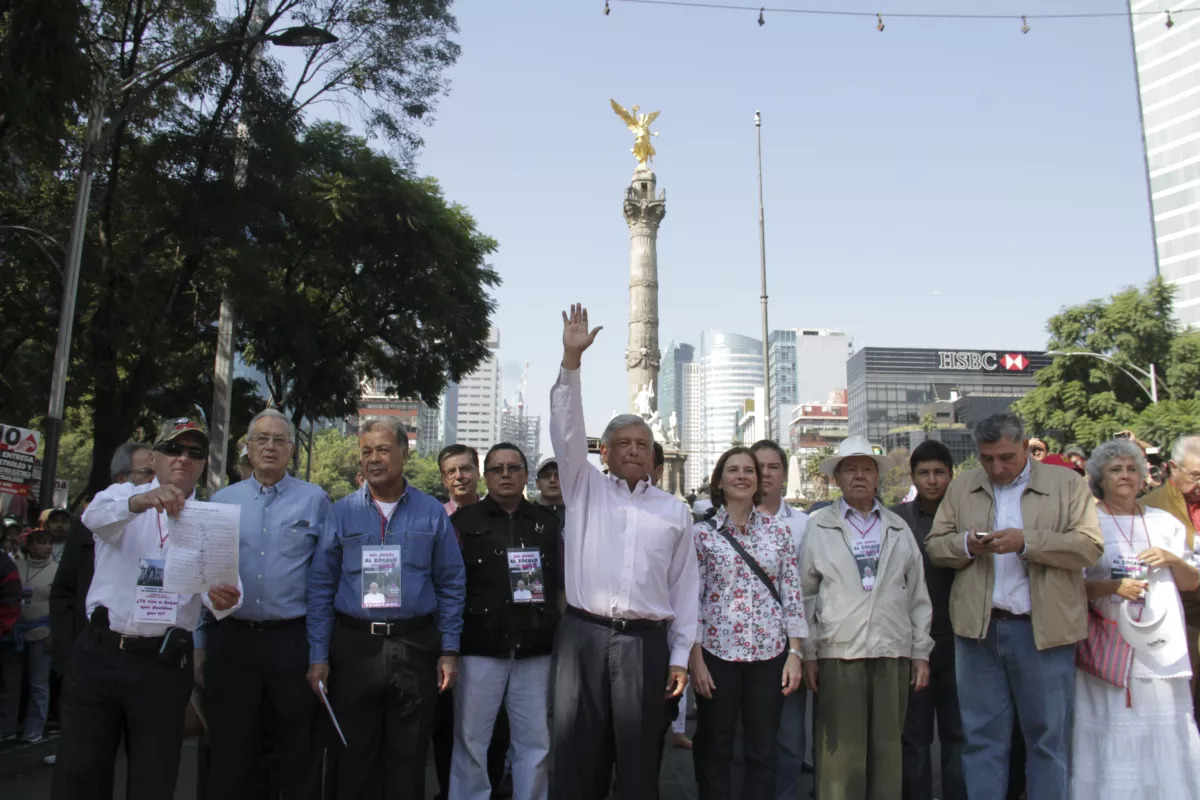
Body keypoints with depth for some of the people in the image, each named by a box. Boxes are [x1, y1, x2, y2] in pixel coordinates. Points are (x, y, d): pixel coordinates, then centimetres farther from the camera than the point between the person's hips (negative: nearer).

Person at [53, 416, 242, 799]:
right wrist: (141, 501, -41)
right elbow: (94, 516, -19)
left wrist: (224, 599, -35)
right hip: (97, 654, 0)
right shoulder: (123, 495, 5)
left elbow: (219, 580, -10)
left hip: (164, 663, 0)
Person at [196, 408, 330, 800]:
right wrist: (199, 643, 7)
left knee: (299, 751, 8)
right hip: (231, 639, 2)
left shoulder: (314, 500, 0)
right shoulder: (222, 500, 7)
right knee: (232, 753, 13)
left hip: (292, 640, -2)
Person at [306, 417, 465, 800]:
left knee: (408, 758, 11)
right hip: (354, 646, 1)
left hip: (415, 648, 0)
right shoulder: (341, 513, 3)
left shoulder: (432, 513, 2)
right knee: (354, 757, 12)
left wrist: (449, 650, -1)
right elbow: (321, 588, 3)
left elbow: (451, 587, 4)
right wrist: (318, 656, -2)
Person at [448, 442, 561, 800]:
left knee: (536, 741, 9)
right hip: (480, 648, -2)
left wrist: (562, 632, 6)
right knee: (470, 740, 5)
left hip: (535, 650, 2)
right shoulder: (465, 520, 3)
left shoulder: (547, 521, 11)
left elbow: (561, 582, 14)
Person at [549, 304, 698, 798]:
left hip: (645, 644, 1)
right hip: (583, 637, 0)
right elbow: (566, 427, -3)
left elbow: (685, 587, 9)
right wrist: (571, 359, -13)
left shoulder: (675, 511, 10)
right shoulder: (585, 489, 9)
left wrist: (680, 656, 4)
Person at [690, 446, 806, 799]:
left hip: (769, 653, 2)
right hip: (717, 652, -1)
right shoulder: (702, 533, -1)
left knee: (763, 753, 10)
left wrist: (795, 654, 0)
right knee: (714, 751, 10)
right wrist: (695, 658, -7)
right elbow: (691, 598, -2)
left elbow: (792, 595, 5)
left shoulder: (779, 532, 5)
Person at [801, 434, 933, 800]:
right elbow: (804, 594, 3)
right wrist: (808, 654, -1)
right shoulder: (818, 527, 3)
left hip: (893, 653, 3)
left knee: (888, 749, 9)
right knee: (841, 754, -1)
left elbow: (917, 595, 13)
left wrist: (921, 652, 9)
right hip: (839, 653, -3)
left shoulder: (899, 529, 13)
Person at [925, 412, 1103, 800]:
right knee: (982, 738, 9)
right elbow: (934, 545, 10)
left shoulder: (1067, 484, 3)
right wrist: (966, 544, -11)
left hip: (1043, 629, -2)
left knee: (1049, 736, 7)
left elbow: (1090, 546, -6)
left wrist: (1026, 542, -18)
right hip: (979, 627, 2)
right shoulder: (961, 487, 11)